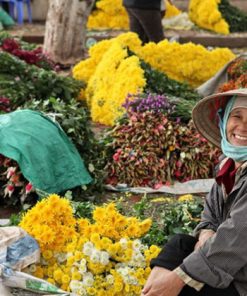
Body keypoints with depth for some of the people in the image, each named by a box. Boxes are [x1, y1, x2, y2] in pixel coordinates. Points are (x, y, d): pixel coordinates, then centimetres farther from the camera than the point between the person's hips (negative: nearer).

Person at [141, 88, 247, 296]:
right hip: (230, 270, 7)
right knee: (180, 244, -10)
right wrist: (206, 235, -13)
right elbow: (211, 216, 11)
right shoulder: (228, 163, 4)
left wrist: (179, 278, -27)